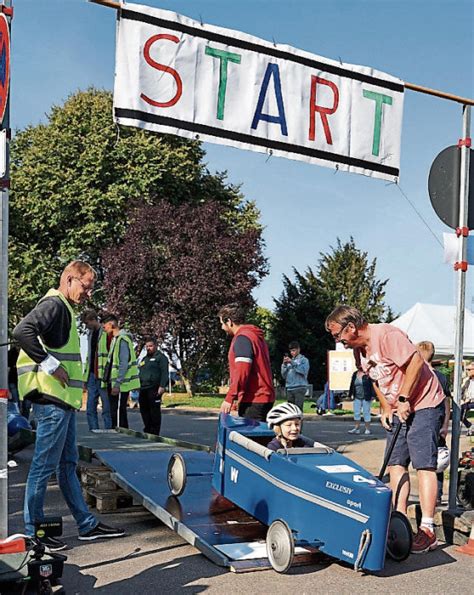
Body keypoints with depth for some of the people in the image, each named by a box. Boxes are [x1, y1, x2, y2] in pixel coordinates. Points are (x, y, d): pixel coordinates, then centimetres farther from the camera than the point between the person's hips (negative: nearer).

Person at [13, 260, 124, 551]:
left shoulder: (65, 309, 19)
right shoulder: (54, 304, -11)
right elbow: (22, 331, -27)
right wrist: (50, 364, -22)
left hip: (63, 399, 11)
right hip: (51, 399, -11)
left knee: (68, 464, 14)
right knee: (45, 466, -2)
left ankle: (87, 524, 23)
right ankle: (33, 530, 10)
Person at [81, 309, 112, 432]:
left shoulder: (106, 332, -6)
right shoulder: (90, 334, 20)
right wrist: (85, 376, 20)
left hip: (103, 376, -8)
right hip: (92, 375, 8)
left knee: (106, 407, -3)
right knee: (90, 408, 6)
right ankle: (93, 430, 11)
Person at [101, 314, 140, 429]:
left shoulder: (122, 339, -14)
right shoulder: (115, 339, 17)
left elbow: (124, 364, -19)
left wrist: (117, 384, -21)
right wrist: (109, 382, 17)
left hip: (120, 385, -10)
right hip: (114, 383, 10)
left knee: (118, 414, -7)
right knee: (115, 413, 14)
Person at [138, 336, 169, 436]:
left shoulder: (161, 357, -1)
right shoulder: (144, 359, 25)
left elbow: (164, 372, -11)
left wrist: (162, 386, -21)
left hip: (154, 389, -8)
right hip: (143, 389, 8)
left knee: (154, 411, -6)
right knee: (144, 410, 9)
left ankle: (155, 432, -2)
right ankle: (147, 430, 20)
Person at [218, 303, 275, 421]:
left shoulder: (242, 338, -11)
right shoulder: (256, 336, 20)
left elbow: (242, 371, -22)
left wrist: (229, 398, -20)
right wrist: (238, 398, 25)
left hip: (253, 400, -10)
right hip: (263, 397, 10)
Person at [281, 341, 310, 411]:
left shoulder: (303, 360, 8)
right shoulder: (289, 361, 20)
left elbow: (304, 371, -12)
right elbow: (284, 375, 15)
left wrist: (292, 362, -12)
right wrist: (284, 364, 1)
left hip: (300, 388, -5)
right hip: (289, 388, 5)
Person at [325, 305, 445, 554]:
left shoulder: (387, 334, -21)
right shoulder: (359, 350, 7)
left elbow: (416, 362, -25)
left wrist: (404, 400, -21)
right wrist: (386, 408, 5)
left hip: (424, 404, -9)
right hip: (398, 410, 9)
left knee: (424, 464, -10)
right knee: (396, 463, 7)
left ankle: (427, 529, -7)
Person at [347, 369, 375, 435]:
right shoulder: (355, 374, 10)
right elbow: (352, 385, 17)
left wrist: (373, 395, -16)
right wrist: (350, 395, 16)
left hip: (366, 397, -5)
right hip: (357, 398, 6)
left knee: (366, 413, 0)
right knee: (356, 413, 4)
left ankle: (367, 430, 8)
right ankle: (357, 429, 10)